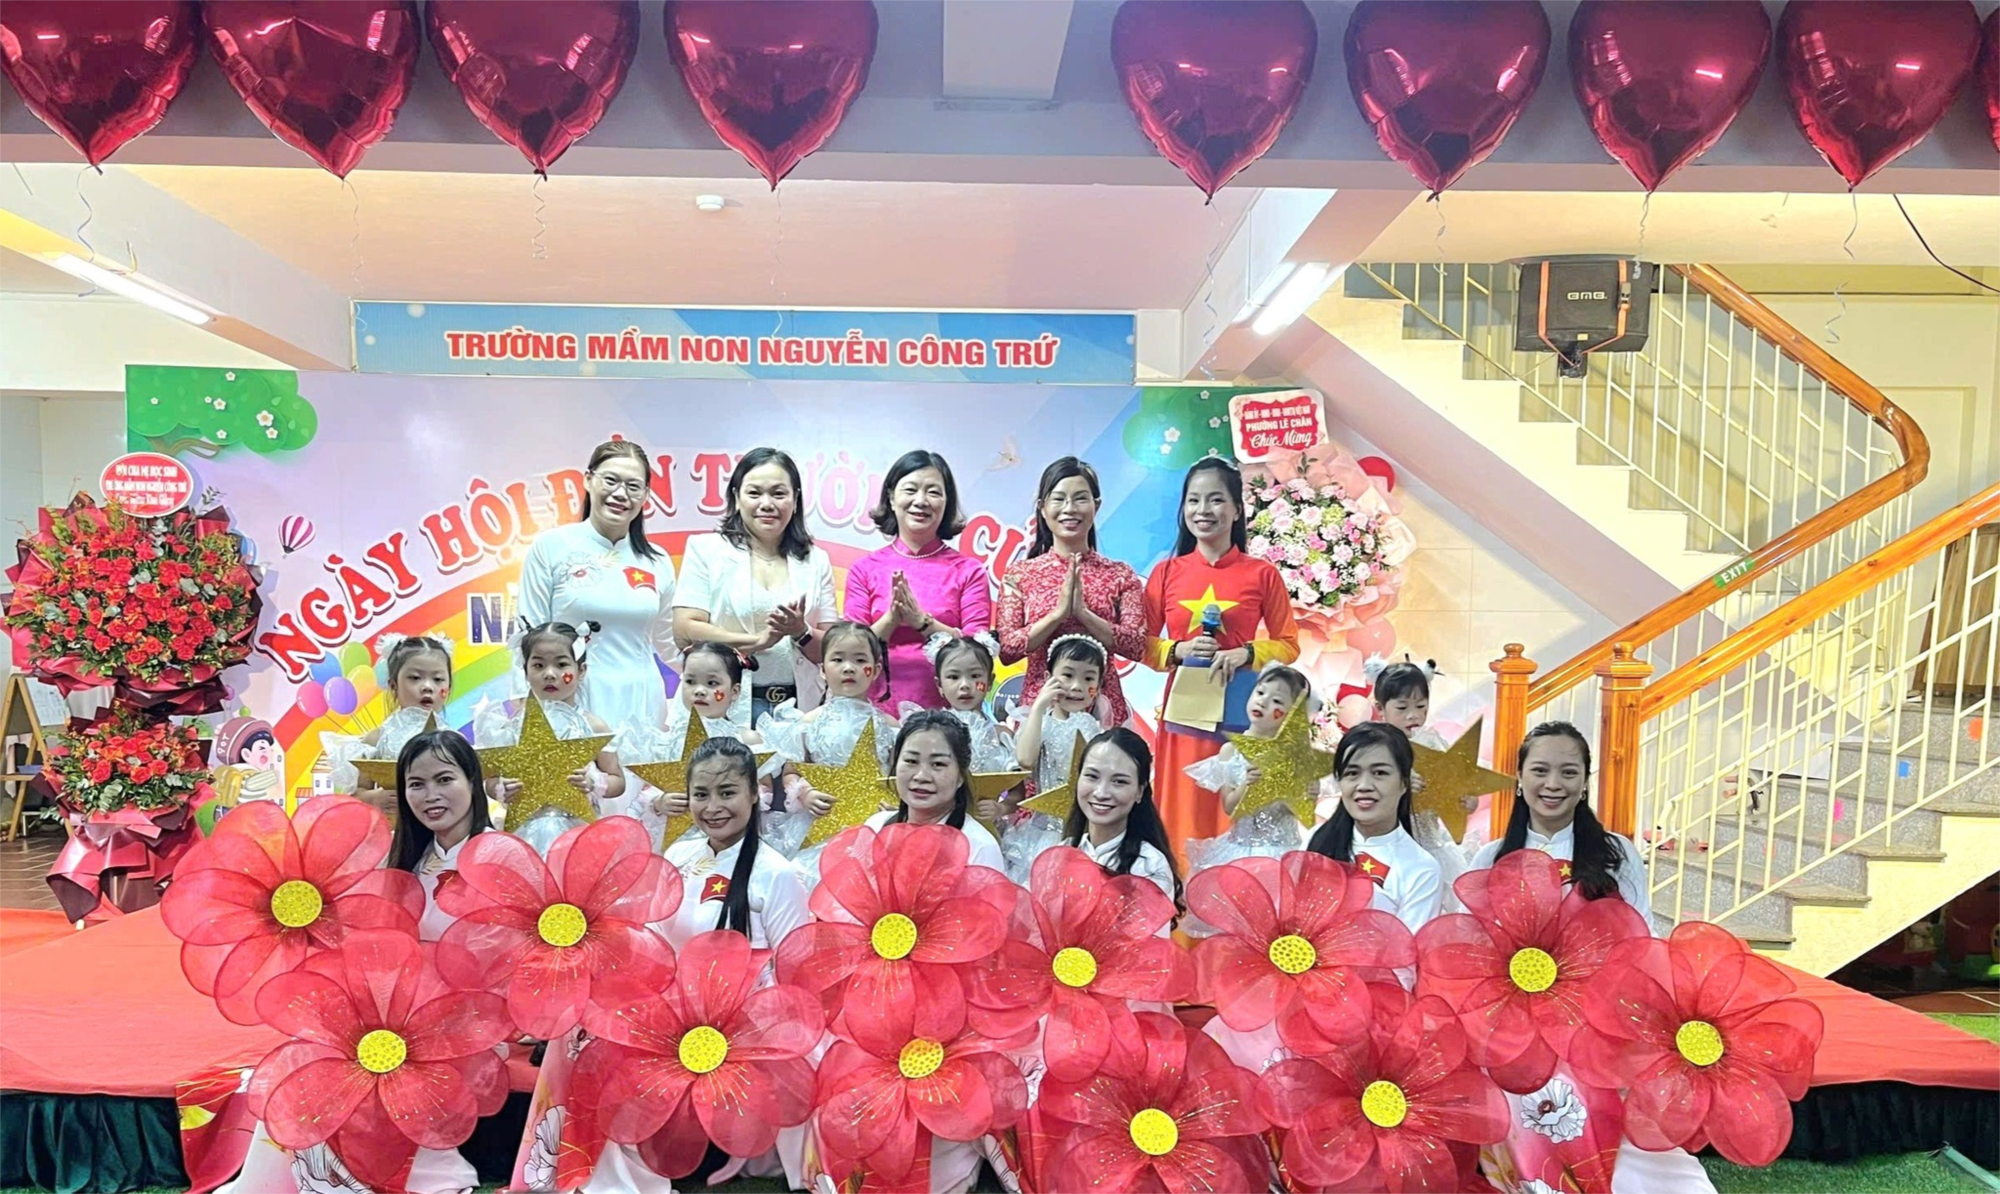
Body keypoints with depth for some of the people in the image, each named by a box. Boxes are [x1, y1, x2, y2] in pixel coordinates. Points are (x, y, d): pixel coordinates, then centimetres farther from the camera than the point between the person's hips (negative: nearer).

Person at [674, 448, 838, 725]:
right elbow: (684, 631, -5)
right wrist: (758, 640, -12)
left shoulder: (815, 560, 11)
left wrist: (801, 633, -10)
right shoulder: (706, 549, 4)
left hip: (799, 707, 2)